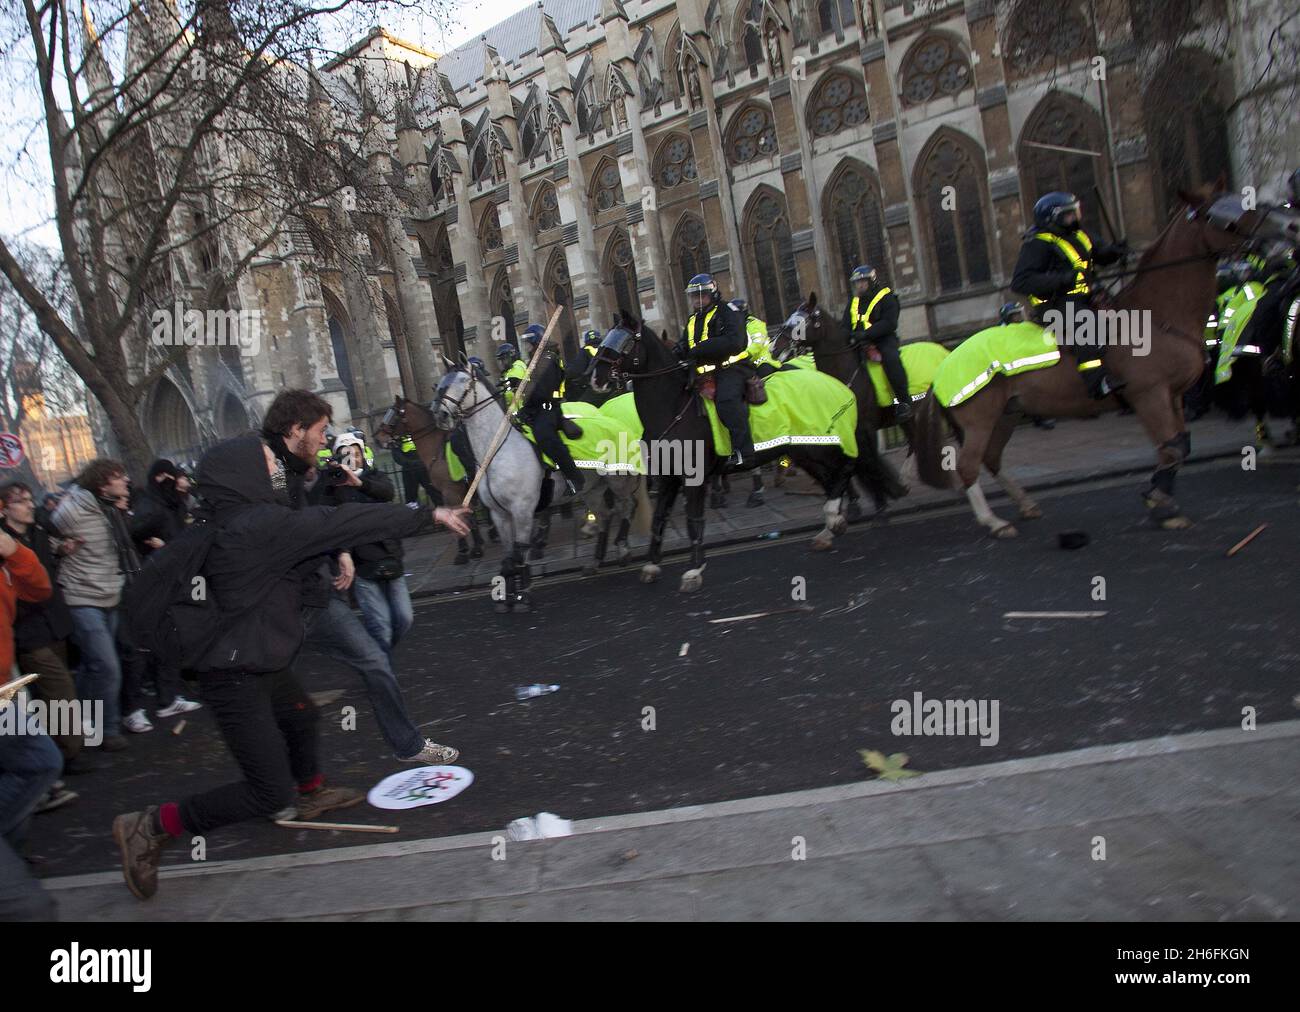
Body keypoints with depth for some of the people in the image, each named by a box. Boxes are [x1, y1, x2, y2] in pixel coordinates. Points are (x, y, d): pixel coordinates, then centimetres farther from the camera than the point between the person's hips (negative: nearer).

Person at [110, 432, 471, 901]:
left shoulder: (238, 517, 1)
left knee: (301, 717, 32)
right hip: (236, 677, -10)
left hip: (262, 663, 10)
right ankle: (151, 826, 8)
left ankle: (310, 790, 58)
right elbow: (346, 521, -26)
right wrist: (429, 514, -20)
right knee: (271, 794, -4)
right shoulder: (259, 524, -28)